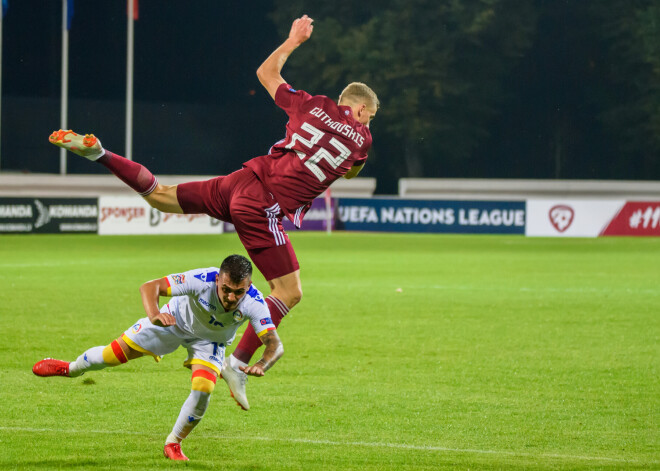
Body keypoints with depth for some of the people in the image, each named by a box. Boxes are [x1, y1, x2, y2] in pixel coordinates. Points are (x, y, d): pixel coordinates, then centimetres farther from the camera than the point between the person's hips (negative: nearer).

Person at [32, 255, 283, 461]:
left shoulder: (253, 304, -38)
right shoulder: (202, 280, -42)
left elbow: (275, 344, -42)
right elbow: (149, 287, -40)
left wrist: (262, 365, -64)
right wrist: (154, 314, -61)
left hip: (210, 340, 1)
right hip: (174, 321, -1)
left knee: (203, 391, -20)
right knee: (113, 354, 1)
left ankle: (173, 444, 7)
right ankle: (70, 368, 36)